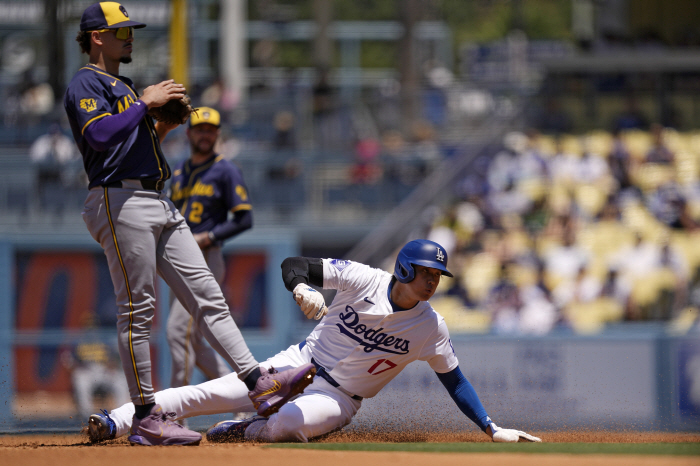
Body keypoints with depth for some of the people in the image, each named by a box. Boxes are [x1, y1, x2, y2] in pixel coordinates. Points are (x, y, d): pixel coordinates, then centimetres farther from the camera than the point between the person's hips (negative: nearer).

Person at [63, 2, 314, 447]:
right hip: (121, 203, -10)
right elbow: (99, 136, -22)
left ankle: (259, 383, -4)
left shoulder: (123, 87, 26)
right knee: (137, 310, -8)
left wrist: (164, 126, 12)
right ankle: (146, 418, -5)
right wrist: (146, 102, -15)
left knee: (207, 294, 1)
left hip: (160, 204, 10)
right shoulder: (86, 84, -4)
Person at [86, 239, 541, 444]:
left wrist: (492, 429, -4)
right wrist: (303, 287, -33)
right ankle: (116, 423, -22)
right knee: (207, 393, -18)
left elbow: (455, 379, 2)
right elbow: (293, 265, -9)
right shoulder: (363, 279, -10)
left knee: (287, 423, -35)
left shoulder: (431, 327, -7)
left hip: (339, 399, 0)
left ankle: (243, 430, -5)